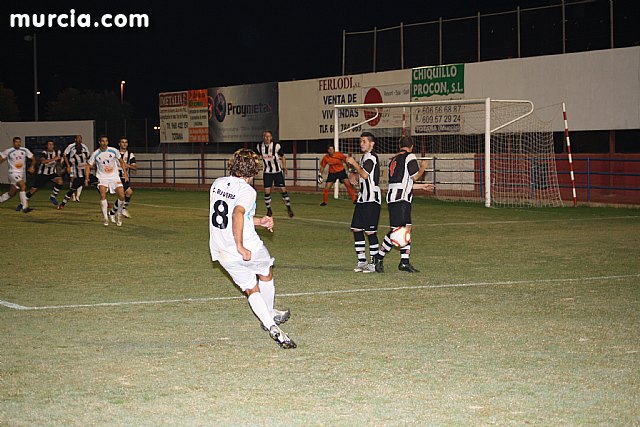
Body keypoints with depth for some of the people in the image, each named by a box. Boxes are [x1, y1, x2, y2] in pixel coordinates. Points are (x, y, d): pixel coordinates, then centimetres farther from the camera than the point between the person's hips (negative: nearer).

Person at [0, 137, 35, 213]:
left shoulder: (25, 150, 3)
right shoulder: (8, 151, -7)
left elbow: (33, 159, 10)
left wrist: (32, 166, -6)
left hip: (21, 174, 6)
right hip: (13, 173, -6)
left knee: (11, 193, 9)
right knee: (23, 186, -26)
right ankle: (25, 207, -29)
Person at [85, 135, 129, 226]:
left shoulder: (114, 151, -4)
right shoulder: (95, 154, -6)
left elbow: (121, 161, 11)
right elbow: (88, 166, 4)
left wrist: (125, 173, 4)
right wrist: (86, 178, -8)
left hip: (114, 177, 1)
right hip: (102, 178, -1)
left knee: (122, 196, -13)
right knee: (102, 194, -24)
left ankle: (119, 214, 15)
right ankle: (105, 218, -14)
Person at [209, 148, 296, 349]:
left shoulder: (217, 184, 8)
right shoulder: (247, 190, -16)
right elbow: (238, 214, -35)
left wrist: (259, 221, 21)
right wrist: (240, 246, -32)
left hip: (222, 252, 6)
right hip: (248, 248, -6)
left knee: (251, 290, 13)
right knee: (266, 274, 26)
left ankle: (270, 325, -1)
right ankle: (269, 314, 40)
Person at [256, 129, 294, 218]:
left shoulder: (276, 145, -14)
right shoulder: (260, 146, -4)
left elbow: (282, 157, -2)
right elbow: (257, 156, 16)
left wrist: (284, 167, -3)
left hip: (277, 171, -2)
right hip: (267, 172, 2)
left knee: (283, 189, -5)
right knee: (267, 191, -4)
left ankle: (289, 209, 6)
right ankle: (269, 210, 13)